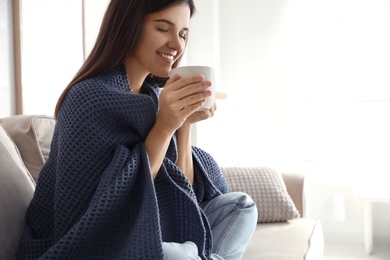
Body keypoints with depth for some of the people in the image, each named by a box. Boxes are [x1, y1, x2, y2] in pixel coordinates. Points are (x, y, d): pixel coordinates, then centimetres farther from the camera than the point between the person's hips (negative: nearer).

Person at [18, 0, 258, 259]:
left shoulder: (153, 96, 1)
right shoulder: (90, 97, -20)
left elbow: (182, 192, 2)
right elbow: (110, 215, -24)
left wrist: (184, 123, -11)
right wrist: (164, 127, -27)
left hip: (150, 232, 7)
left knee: (241, 207, 0)